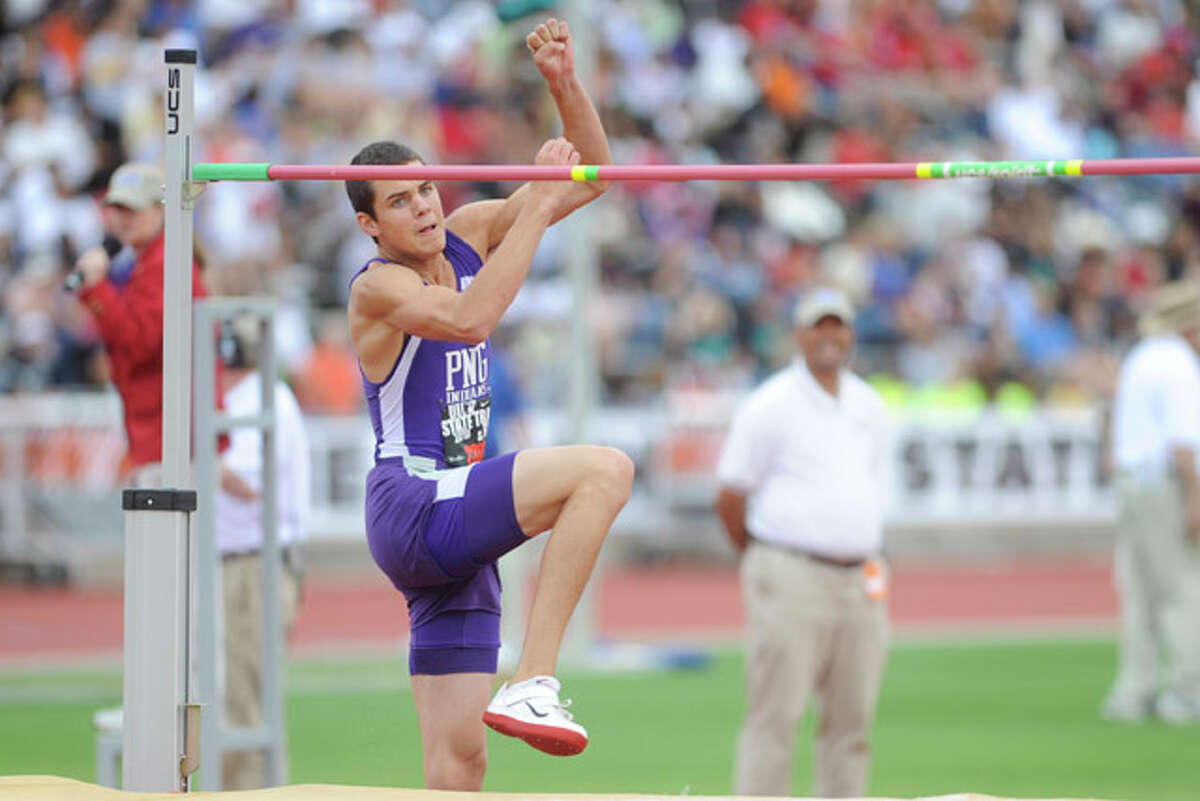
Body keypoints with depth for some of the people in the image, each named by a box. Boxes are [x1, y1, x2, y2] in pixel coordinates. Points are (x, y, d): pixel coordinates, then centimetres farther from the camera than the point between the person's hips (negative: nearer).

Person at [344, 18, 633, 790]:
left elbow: (590, 176, 13)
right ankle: (533, 682, -30)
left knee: (460, 755, 4)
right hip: (412, 514, -8)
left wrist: (565, 83, -4)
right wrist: (536, 202, -27)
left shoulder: (466, 236, 11)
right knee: (605, 469, -25)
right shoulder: (378, 288, -10)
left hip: (455, 534, 8)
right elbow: (468, 319, -30)